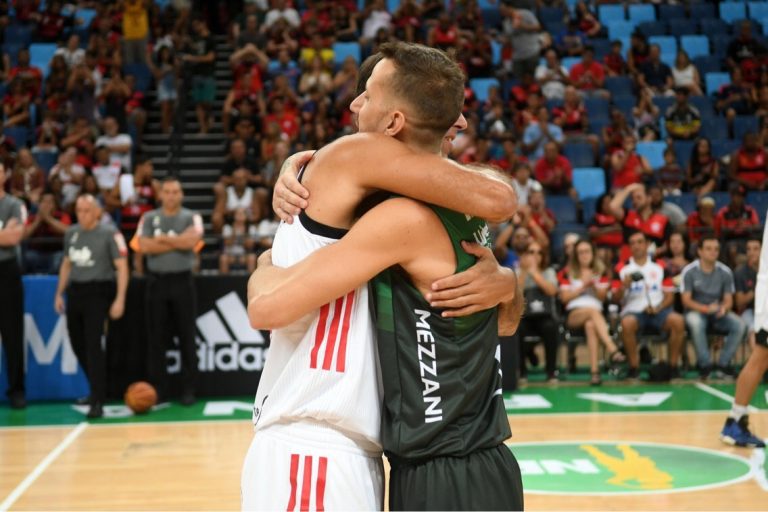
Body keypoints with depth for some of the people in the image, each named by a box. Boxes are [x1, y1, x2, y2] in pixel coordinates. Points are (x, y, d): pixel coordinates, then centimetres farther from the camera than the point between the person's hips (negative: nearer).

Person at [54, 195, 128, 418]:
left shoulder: (110, 234, -8)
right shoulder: (71, 233, 10)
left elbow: (122, 267, -10)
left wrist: (120, 299, -17)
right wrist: (59, 293, 17)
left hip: (98, 292, -6)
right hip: (74, 291, 6)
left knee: (93, 344, -13)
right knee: (77, 344, 12)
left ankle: (97, 402, -10)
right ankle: (98, 388, 31)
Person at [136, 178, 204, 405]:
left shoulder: (191, 217, 3)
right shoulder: (148, 218, 6)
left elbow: (193, 240, -16)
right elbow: (144, 246, -10)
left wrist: (163, 239, -9)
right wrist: (178, 242, -10)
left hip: (182, 281, -1)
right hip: (157, 281, 1)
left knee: (187, 336, 1)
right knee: (156, 337, 5)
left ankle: (188, 389, 8)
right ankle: (158, 388, 13)